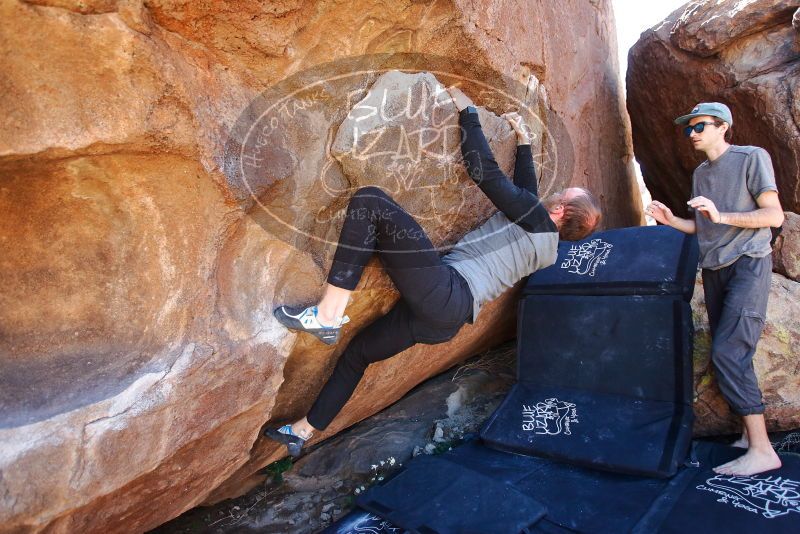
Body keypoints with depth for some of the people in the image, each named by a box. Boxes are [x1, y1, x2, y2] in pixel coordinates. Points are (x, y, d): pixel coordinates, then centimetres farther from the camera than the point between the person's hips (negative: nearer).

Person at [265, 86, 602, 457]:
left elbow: (485, 172, -3)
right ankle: (303, 431, 33)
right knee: (358, 352, 23)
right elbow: (526, 187, 38)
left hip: (445, 292, -10)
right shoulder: (546, 244, 23)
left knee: (370, 200, -15)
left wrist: (466, 111, 7)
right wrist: (523, 139, 44)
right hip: (446, 322, 10)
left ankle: (328, 315, -22)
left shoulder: (539, 221, 0)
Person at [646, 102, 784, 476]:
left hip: (748, 265, -7)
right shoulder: (700, 173, 16)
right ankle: (749, 433, 16)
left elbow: (774, 216, -10)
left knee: (728, 352, -17)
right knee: (726, 356, 6)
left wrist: (721, 215, -21)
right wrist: (671, 220, 3)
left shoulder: (752, 158, -3)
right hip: (714, 270, 7)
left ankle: (762, 449, -11)